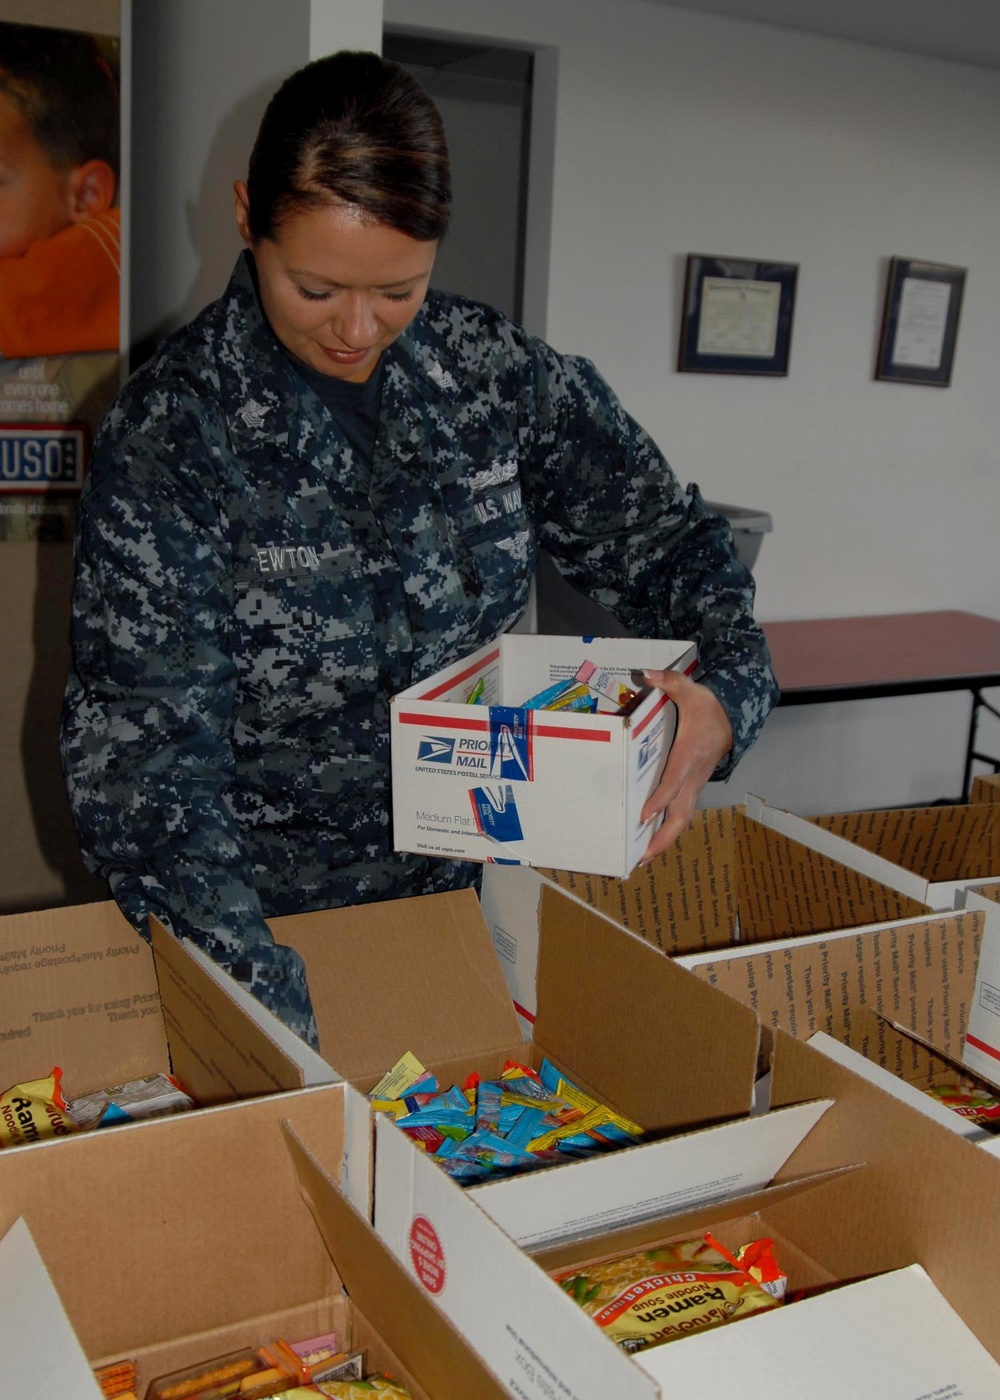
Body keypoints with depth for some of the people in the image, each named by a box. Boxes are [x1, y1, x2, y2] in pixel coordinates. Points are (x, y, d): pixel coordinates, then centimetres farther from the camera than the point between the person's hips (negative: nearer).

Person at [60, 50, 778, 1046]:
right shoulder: (170, 431, -19)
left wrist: (726, 693, -19)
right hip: (265, 914, -3)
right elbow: (141, 750, -23)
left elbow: (663, 537, 2)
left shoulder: (499, 374, -7)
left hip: (458, 884, 4)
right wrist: (272, 1022, -33)